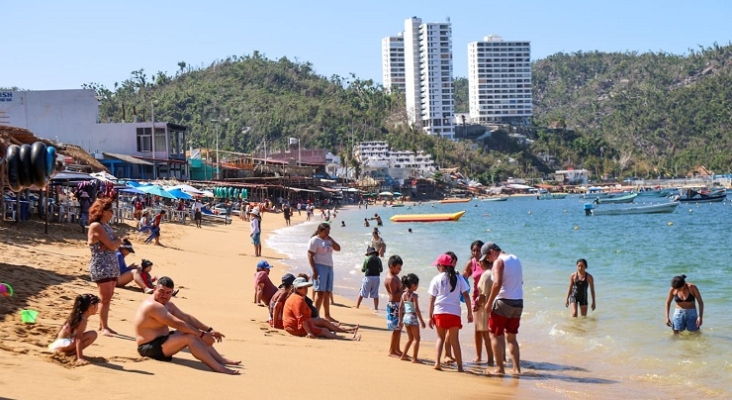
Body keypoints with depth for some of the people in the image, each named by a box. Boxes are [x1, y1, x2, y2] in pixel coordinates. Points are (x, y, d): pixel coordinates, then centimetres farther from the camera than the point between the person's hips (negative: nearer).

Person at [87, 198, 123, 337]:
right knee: (106, 298, -9)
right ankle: (104, 328, -5)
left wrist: (114, 243, -10)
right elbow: (112, 245, -17)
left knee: (107, 298, 10)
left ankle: (102, 325, 17)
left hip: (111, 267, 9)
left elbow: (116, 243, 10)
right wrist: (118, 241, 2)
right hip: (101, 267, -9)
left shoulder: (106, 226, 16)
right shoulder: (96, 226, -13)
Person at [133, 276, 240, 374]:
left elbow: (187, 318, 13)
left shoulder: (168, 305, 11)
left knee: (195, 334, 5)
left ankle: (220, 359, 3)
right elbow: (177, 323, -26)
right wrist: (202, 334, -23)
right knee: (190, 338, -24)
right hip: (150, 347, -11)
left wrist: (209, 330, 5)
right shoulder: (153, 306, -23)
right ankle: (218, 367, -28)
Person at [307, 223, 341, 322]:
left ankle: (327, 315, 16)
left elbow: (338, 248, 14)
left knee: (327, 293, 10)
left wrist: (331, 239, 3)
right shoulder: (314, 240, -5)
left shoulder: (328, 240, 18)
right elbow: (310, 255, -11)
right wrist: (314, 270, -19)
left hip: (329, 267, 8)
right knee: (320, 292, -11)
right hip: (320, 267, -8)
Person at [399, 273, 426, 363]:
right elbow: (416, 309, -18)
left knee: (410, 338, 21)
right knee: (416, 338, 2)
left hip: (405, 317, 7)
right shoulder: (414, 295, -14)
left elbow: (400, 308, 8)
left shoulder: (404, 295, 6)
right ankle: (414, 358, -1)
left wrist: (400, 320, 16)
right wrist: (421, 321, -14)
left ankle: (404, 355, 22)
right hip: (413, 317, -7)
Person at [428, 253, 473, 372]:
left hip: (439, 312, 0)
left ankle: (437, 362, 1)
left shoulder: (436, 279, 1)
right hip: (454, 313, 0)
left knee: (440, 337, 16)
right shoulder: (459, 279, 6)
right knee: (455, 340, 7)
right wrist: (470, 312, 7)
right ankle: (460, 367, 5)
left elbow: (432, 299, 0)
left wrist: (430, 316, 4)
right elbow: (466, 296, 2)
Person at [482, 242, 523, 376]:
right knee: (511, 337, 15)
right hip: (518, 302, 8)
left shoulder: (499, 262, -11)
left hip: (503, 301, -8)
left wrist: (489, 302, -18)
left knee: (495, 335, 4)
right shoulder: (516, 259, 14)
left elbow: (497, 283, -23)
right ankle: (516, 368, 9)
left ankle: (500, 368, 3)